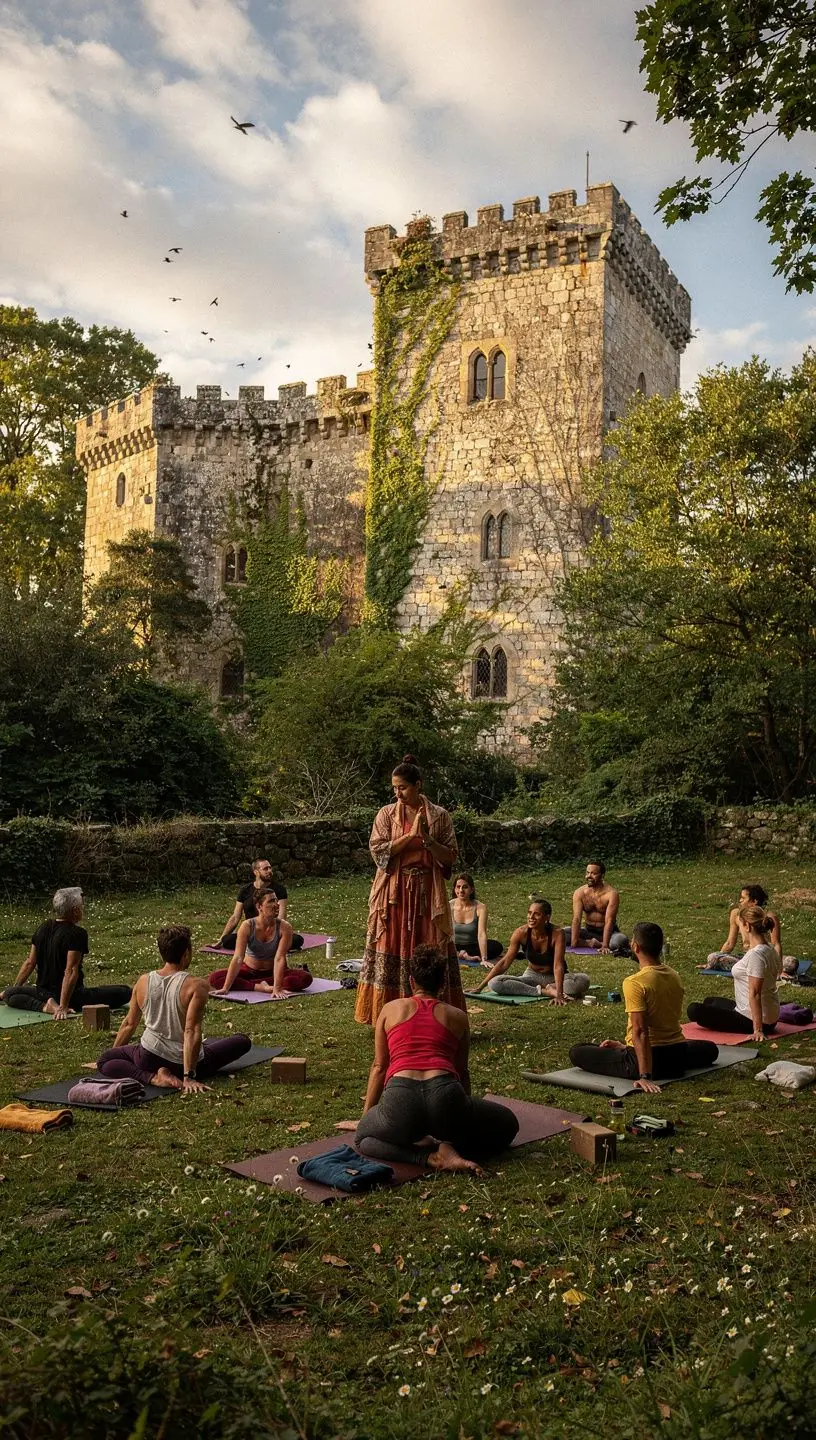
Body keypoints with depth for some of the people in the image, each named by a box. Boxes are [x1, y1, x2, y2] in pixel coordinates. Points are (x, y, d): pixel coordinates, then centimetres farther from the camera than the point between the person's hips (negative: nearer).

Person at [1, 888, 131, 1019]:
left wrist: (14, 988, 22)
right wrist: (63, 1007, -25)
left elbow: (30, 963, 9)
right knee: (125, 992, -5)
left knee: (9, 994, 33)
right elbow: (71, 971, -24)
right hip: (72, 997, -6)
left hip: (43, 993, 6)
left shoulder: (44, 927, 3)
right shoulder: (78, 933, -17)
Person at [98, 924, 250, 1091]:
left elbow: (129, 1024, 11)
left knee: (104, 1061, 23)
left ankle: (152, 1077, -2)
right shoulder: (197, 985, -17)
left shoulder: (142, 982, -2)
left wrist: (114, 1051, 29)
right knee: (243, 1041, 17)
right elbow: (192, 1031, -24)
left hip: (149, 1058, -1)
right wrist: (188, 1077, -22)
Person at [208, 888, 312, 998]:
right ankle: (260, 987, -24)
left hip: (273, 971, 0)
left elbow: (279, 958, -27)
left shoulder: (284, 927, -20)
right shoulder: (247, 926, -19)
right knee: (215, 978, -22)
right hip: (249, 970, 0)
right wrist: (226, 988, -31)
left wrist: (277, 988, -38)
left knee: (306, 977, -28)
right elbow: (238, 958, -24)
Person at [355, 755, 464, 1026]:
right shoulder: (387, 814, 2)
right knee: (392, 950, 0)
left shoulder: (439, 816, 2)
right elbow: (378, 851, -8)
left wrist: (426, 838, -16)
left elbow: (450, 856, -1)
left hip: (427, 893, 0)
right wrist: (411, 835, -15)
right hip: (394, 894, 0)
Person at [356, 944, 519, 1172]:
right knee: (508, 1125, 27)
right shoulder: (458, 1016, 23)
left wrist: (366, 1117, 37)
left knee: (363, 1137, 31)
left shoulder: (391, 1009, 22)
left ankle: (430, 1156, 4)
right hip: (445, 1095, 1)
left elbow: (379, 1067, 26)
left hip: (400, 1099, -1)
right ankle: (451, 1147, 1)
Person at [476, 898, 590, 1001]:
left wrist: (559, 994, -44)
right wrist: (480, 987, -14)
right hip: (532, 975, 3)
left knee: (583, 980, -33)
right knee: (494, 984, -25)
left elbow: (558, 965, -30)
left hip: (555, 977, -2)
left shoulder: (557, 933, -23)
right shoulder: (521, 933, -17)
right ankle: (546, 991, -23)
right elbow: (505, 963, -12)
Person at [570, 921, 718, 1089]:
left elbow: (640, 1031, -28)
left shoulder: (634, 983, -21)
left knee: (576, 1053, 4)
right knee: (709, 1049, 38)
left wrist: (645, 1076, -30)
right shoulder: (675, 977, 2)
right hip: (677, 1057, 6)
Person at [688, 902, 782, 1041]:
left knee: (694, 1010, -10)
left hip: (751, 1019, -10)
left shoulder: (755, 954, -27)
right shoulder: (770, 949, 2)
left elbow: (755, 994, -26)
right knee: (710, 1001, 26)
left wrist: (758, 1030, -25)